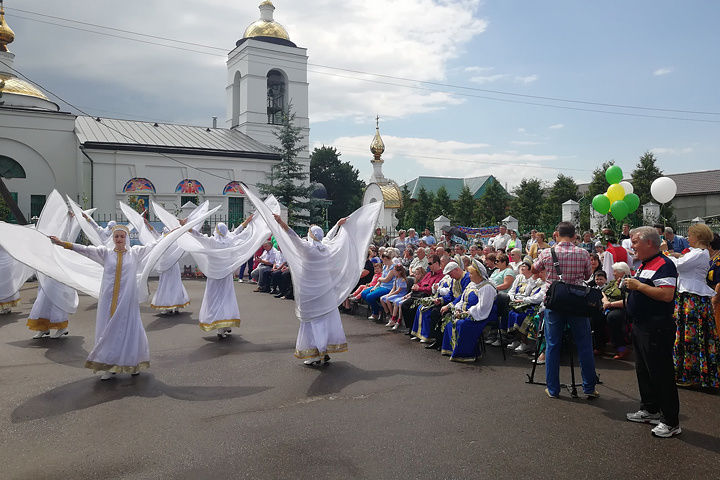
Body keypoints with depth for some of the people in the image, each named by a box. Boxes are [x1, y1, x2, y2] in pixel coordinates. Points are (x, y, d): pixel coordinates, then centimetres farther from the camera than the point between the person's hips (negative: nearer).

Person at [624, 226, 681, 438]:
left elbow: (667, 294, -27)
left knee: (661, 374, -3)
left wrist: (639, 286, -21)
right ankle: (650, 410, 32)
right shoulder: (644, 265, 16)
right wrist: (631, 286, 11)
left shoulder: (664, 265, -15)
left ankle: (671, 422, 7)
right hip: (640, 327, 10)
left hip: (656, 329, -10)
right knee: (643, 371, 18)